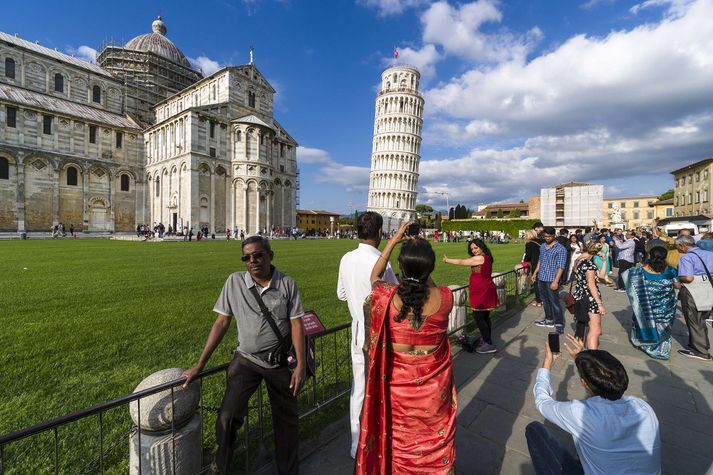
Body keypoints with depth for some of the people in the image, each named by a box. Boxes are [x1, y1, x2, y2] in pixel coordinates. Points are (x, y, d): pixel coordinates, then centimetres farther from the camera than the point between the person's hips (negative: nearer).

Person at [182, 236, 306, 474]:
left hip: (280, 361, 0)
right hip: (246, 359, 1)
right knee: (227, 416, -11)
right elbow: (221, 323, -2)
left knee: (286, 419, 13)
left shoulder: (287, 283, -10)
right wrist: (199, 365, -3)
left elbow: (296, 325, -8)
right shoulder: (234, 282, -6)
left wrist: (301, 365, -13)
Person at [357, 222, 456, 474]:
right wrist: (423, 256, 2)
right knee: (435, 436, 28)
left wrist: (394, 240, 4)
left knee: (401, 439, 26)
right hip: (434, 385, 0)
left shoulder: (388, 296, -23)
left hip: (398, 382, 0)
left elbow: (375, 275, 1)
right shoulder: (445, 297, -22)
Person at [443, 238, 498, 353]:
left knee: (478, 317, -5)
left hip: (482, 292, -10)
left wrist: (447, 260, -2)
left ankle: (489, 344, 1)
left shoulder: (480, 258, -19)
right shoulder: (486, 257, 12)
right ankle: (486, 340, 27)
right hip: (484, 290, 10)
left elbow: (461, 262, -13)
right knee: (485, 316, 17)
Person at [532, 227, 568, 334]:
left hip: (551, 280, -7)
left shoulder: (560, 249, -12)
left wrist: (556, 281, -20)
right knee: (545, 300, 16)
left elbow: (561, 267, -15)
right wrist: (535, 273, 18)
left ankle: (559, 324, 10)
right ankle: (549, 320, 30)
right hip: (541, 278, 7)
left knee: (554, 302, -1)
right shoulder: (542, 246, 10)